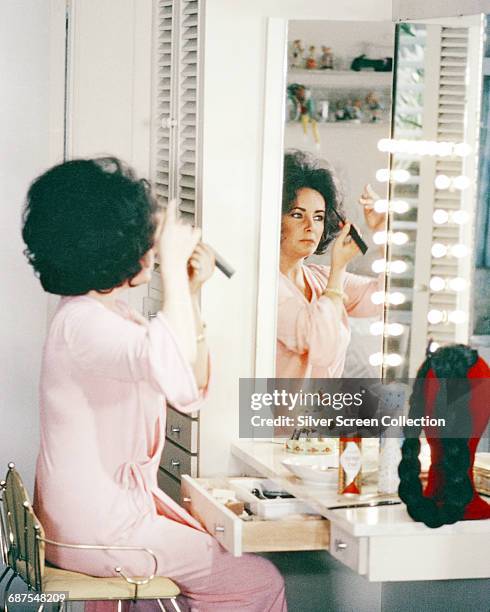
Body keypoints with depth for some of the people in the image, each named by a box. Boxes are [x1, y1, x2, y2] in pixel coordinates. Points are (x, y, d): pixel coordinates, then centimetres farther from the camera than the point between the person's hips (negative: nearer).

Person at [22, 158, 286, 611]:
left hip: (124, 502, 10)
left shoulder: (113, 313, 9)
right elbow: (174, 367, -42)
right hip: (95, 532, -10)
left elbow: (191, 392, 10)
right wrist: (173, 264, -30)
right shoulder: (81, 323, -23)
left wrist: (192, 293, 1)